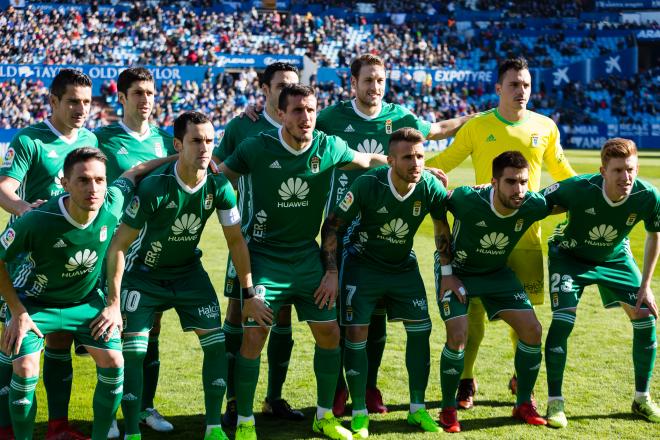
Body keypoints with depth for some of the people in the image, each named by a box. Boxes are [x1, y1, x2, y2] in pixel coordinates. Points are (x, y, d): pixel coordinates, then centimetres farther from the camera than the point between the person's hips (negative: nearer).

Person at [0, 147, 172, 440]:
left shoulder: (112, 204, -25)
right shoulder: (37, 221, -34)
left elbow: (134, 173, -2)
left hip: (86, 300, 4)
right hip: (34, 302, -3)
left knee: (113, 363, -7)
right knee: (25, 370, -18)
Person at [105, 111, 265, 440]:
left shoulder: (219, 186, -17)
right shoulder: (153, 187, -29)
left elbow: (236, 240, -5)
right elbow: (118, 245, -22)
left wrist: (249, 291, -8)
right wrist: (113, 301, -25)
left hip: (189, 272, 4)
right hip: (144, 274, -4)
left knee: (217, 344, -3)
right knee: (132, 351, -12)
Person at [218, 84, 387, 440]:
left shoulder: (329, 147, -6)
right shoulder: (257, 148, -14)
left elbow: (370, 160, 13)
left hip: (308, 256, 4)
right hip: (265, 257, -3)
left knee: (330, 334, 6)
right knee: (253, 337, -9)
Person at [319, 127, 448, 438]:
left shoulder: (430, 186, -19)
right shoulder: (368, 184, -27)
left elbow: (442, 227, 2)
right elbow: (333, 225, -16)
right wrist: (331, 270, -22)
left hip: (404, 265, 3)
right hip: (362, 263, -3)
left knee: (420, 329, 0)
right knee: (356, 334, -7)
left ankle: (418, 409, 14)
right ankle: (359, 413, 7)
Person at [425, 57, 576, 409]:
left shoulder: (545, 127, 4)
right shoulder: (477, 127, -2)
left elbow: (562, 172, 18)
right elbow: (444, 162, 2)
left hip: (526, 232, 2)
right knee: (474, 305, -1)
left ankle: (521, 379, 24)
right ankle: (465, 381, 14)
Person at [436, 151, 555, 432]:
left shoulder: (533, 205, -23)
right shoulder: (467, 199, -34)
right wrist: (446, 271, -13)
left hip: (497, 272, 4)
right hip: (457, 271, -4)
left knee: (532, 329, -5)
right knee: (458, 336, -19)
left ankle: (524, 404, 14)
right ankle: (448, 409, 3)